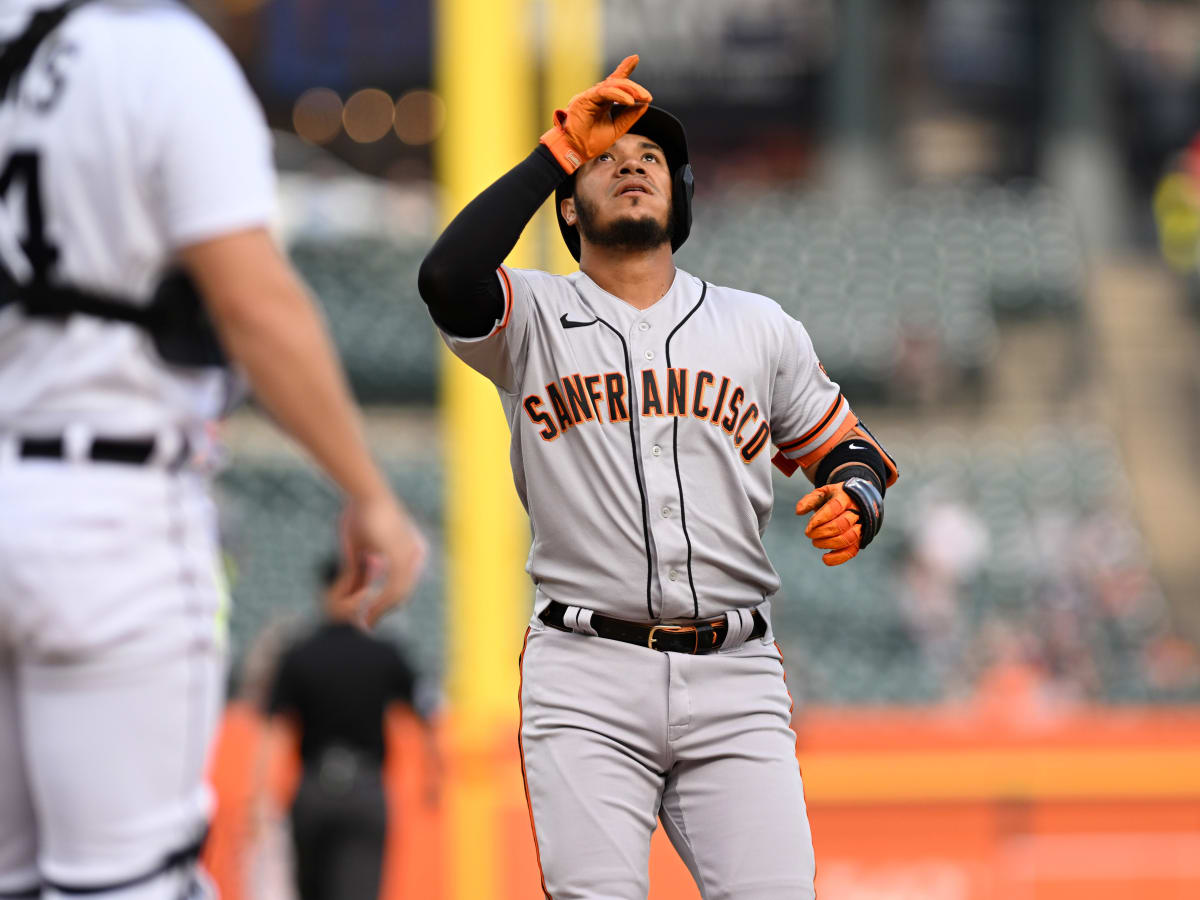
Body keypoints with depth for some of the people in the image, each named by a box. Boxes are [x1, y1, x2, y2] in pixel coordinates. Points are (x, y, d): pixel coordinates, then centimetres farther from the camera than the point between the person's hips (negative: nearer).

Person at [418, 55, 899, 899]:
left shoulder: (760, 328, 17)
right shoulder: (534, 317, 8)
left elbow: (847, 449, 22)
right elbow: (449, 280, -14)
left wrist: (853, 503, -2)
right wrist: (559, 151, -8)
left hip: (734, 676, 2)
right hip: (587, 679, -2)